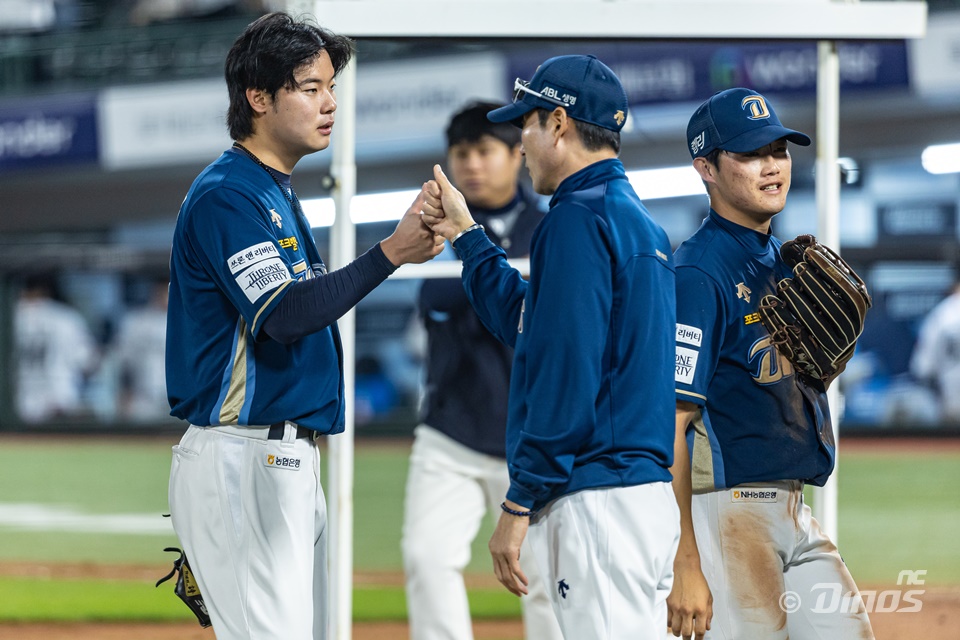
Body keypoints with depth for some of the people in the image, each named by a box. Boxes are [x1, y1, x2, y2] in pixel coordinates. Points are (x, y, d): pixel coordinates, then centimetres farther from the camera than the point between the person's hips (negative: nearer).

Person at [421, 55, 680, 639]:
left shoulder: (578, 218, -11)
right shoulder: (638, 219, 19)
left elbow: (565, 374, -18)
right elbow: (531, 322, 29)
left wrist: (519, 506, -15)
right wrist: (465, 235, 34)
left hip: (597, 502, -10)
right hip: (651, 495, 10)